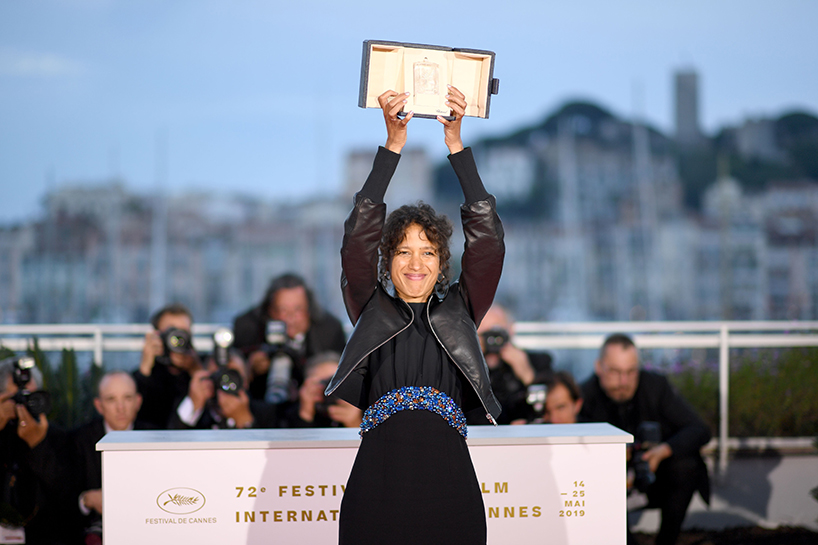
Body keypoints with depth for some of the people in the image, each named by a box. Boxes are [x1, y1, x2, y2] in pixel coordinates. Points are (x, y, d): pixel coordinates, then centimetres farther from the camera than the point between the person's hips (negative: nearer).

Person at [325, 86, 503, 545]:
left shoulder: (459, 313, 16)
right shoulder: (372, 312, 14)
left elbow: (486, 234, 9)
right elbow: (359, 232, 5)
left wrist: (455, 141, 4)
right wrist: (394, 142, 0)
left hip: (449, 482, 1)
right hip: (378, 484, -1)